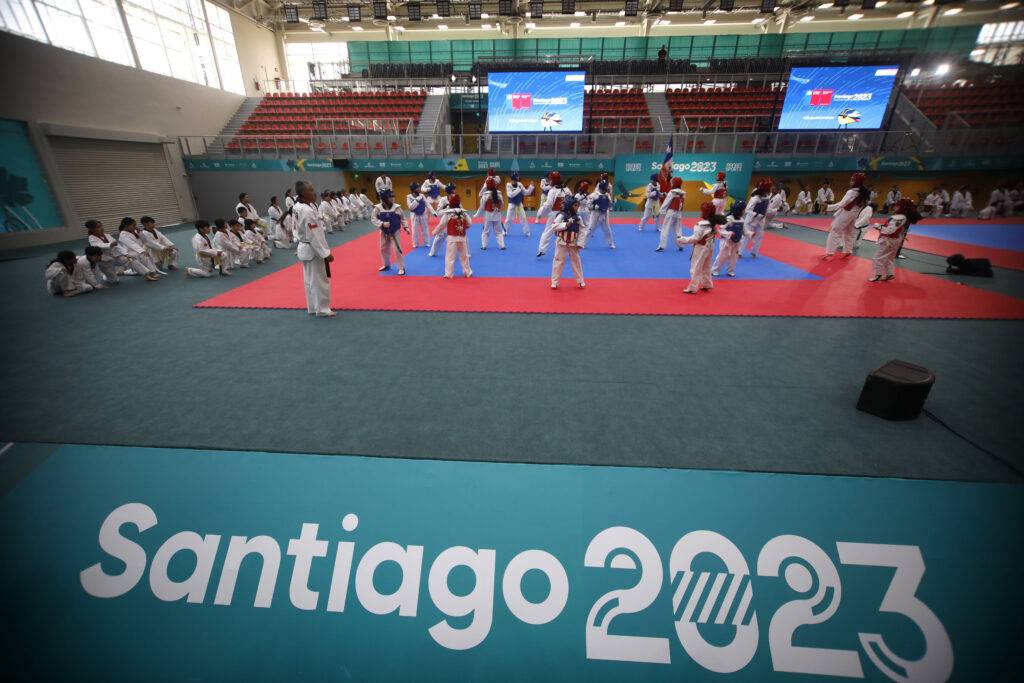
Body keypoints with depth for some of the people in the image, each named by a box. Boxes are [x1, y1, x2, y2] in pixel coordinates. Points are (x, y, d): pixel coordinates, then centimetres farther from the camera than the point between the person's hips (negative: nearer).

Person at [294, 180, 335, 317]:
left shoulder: (298, 206, 5)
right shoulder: (308, 211, -24)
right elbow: (314, 236, -24)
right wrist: (326, 254, -21)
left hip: (304, 248, 10)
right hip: (313, 250, -10)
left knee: (310, 279, 17)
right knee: (320, 281, 2)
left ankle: (313, 308, 29)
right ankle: (322, 310, 13)